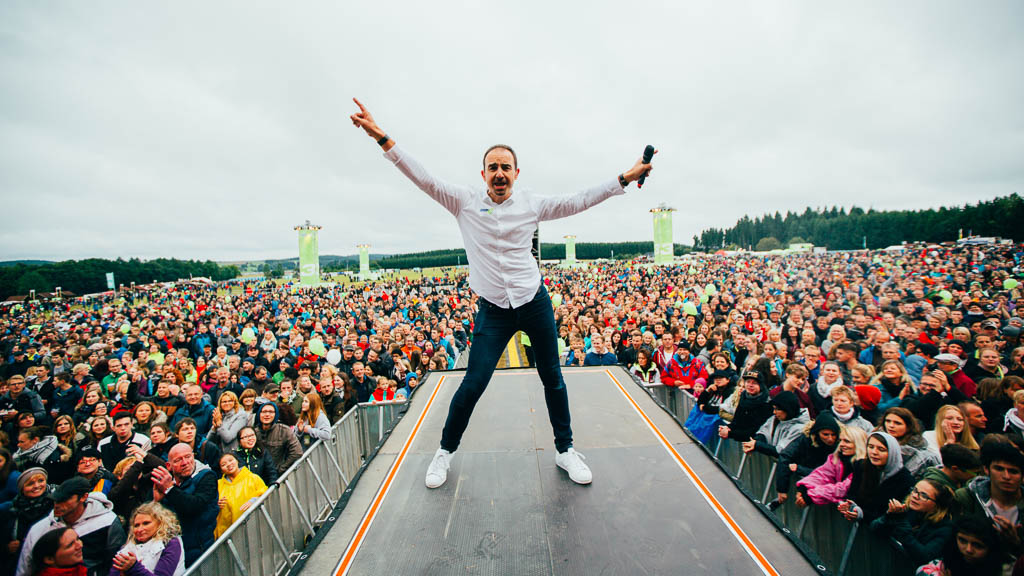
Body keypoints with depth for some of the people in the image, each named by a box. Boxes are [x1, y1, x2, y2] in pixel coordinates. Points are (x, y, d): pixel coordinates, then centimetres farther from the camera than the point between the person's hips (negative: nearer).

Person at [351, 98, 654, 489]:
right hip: (493, 309, -2)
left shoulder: (532, 205, 2)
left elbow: (579, 201, 4)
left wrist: (625, 178, 2)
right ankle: (445, 452, 23)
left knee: (552, 379, 10)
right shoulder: (465, 202, -1)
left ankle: (565, 450, 31)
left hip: (535, 302, 2)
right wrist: (381, 137, -15)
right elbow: (423, 179, -7)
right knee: (473, 384, -2)